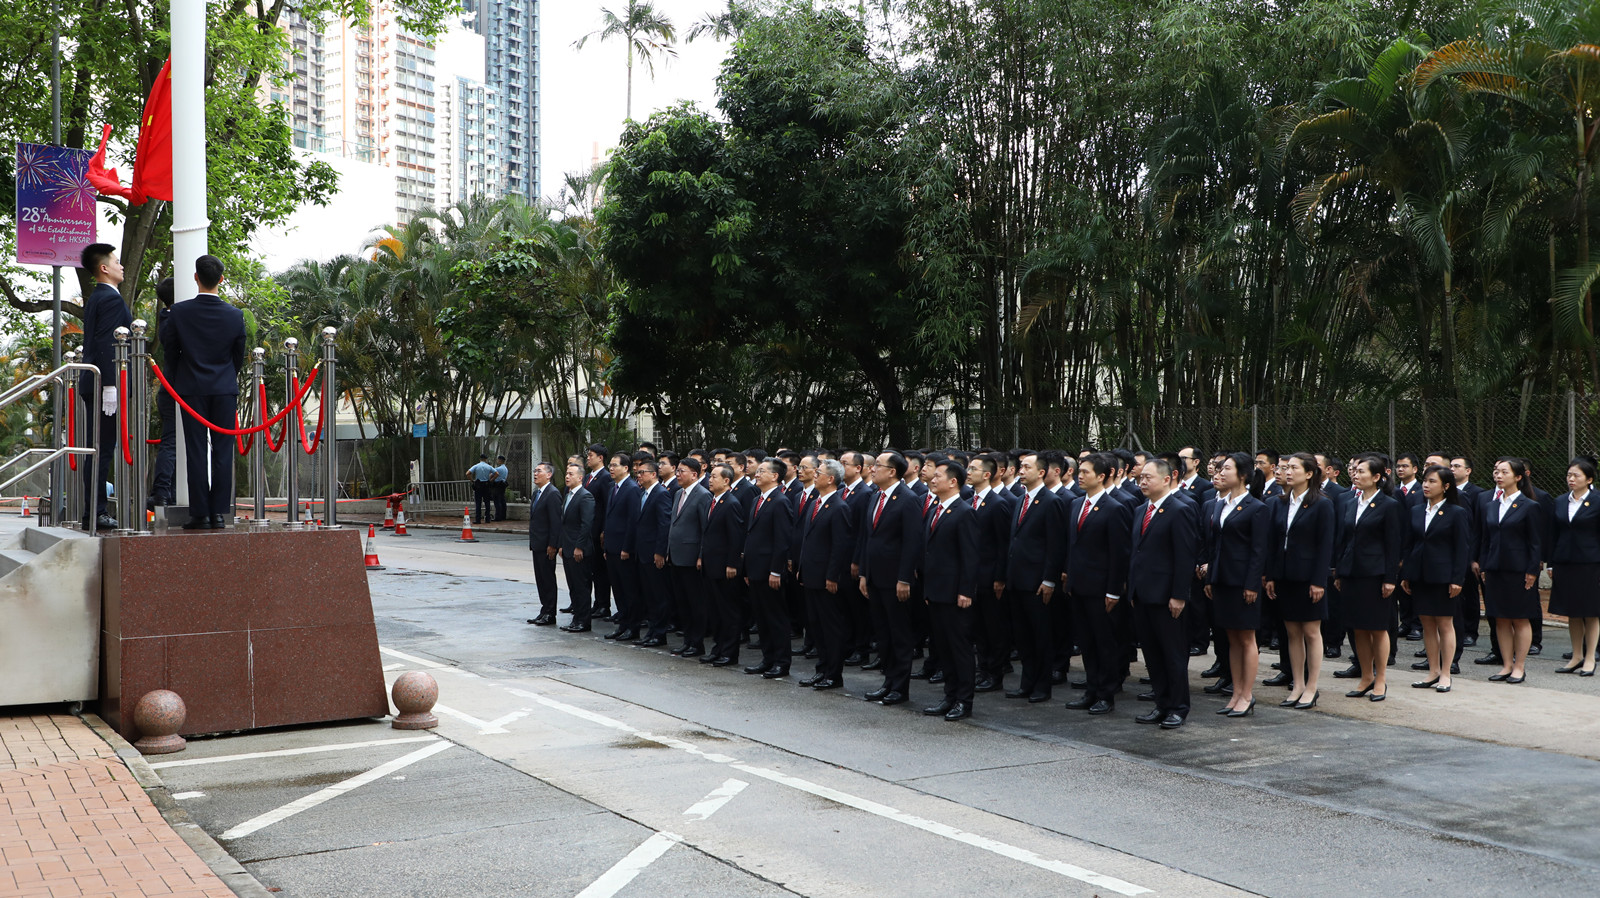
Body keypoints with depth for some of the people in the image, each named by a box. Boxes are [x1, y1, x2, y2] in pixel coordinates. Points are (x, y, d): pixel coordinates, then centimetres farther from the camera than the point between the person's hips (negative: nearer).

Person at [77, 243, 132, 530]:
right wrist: (110, 386, -22)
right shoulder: (111, 298, -12)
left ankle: (93, 511, 15)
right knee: (103, 449, -8)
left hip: (93, 384, 10)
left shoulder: (94, 298, 18)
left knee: (99, 449, 12)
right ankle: (95, 513, -6)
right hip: (105, 385, -10)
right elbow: (106, 345, -20)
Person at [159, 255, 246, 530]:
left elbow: (169, 349, 5)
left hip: (192, 389, -1)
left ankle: (200, 514, 1)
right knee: (222, 451, 3)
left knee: (196, 452, 1)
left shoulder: (179, 312, -6)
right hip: (225, 389, 1)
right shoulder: (235, 315, -3)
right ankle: (219, 513, 2)